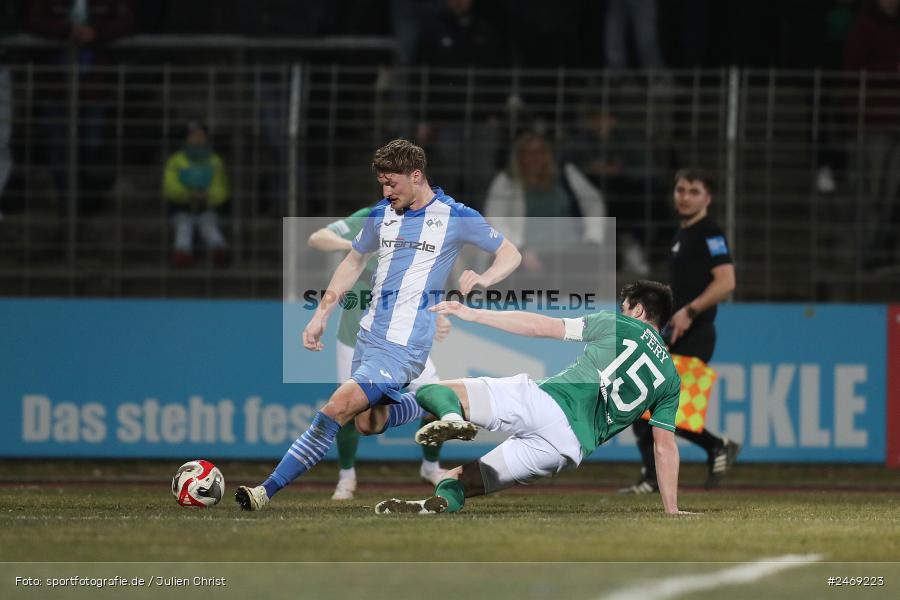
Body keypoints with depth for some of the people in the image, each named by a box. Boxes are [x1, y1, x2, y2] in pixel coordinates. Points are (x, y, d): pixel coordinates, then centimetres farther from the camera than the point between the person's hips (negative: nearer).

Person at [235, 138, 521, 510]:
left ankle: (269, 491, -22)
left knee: (339, 406, -20)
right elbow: (354, 261, 23)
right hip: (369, 336, 8)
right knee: (368, 423, 15)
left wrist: (484, 278, -19)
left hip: (403, 346, -8)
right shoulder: (381, 214, 9)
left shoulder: (455, 217, -6)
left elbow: (511, 255, 2)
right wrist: (321, 315, 15)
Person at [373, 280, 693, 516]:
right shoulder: (670, 379, 23)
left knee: (431, 389, 2)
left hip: (544, 401, -3)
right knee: (455, 483, 13)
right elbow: (666, 447, 20)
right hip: (572, 446, 3)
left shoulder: (617, 324, 15)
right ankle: (441, 502, -27)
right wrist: (672, 511, 27)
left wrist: (474, 314, 12)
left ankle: (452, 418, -36)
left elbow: (541, 327, 9)